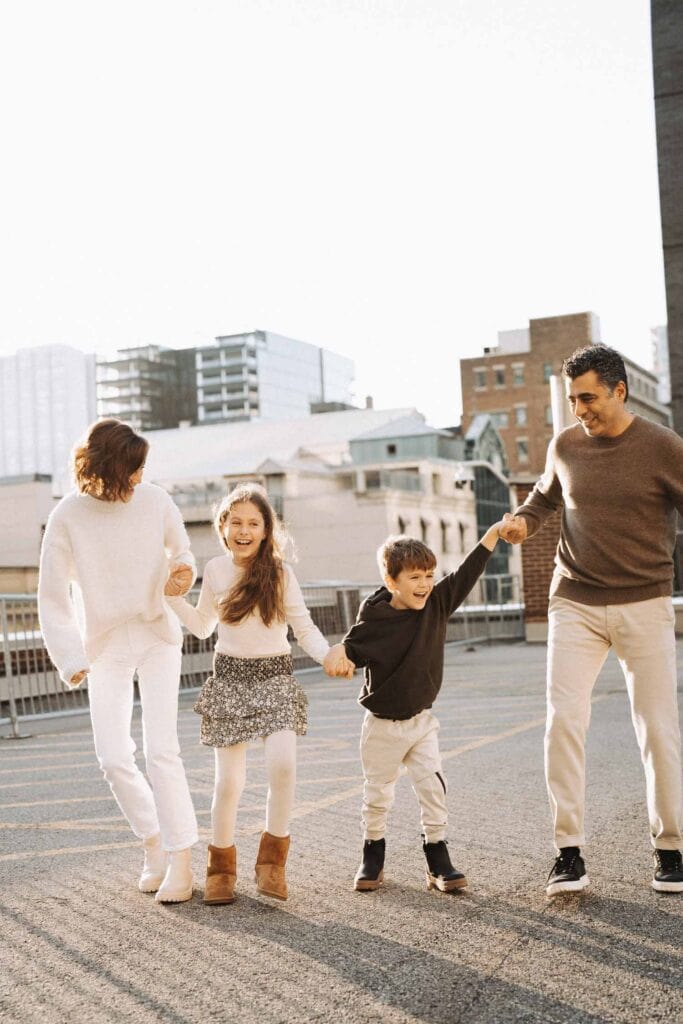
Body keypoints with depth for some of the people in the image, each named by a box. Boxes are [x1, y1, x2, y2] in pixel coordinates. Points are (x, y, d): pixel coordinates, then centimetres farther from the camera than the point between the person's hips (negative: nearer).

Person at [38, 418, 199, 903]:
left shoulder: (155, 501, -8)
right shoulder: (67, 517, -12)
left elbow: (181, 551, 10)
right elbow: (53, 597, -7)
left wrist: (182, 573, -13)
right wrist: (70, 659, -16)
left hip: (157, 636, 0)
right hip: (104, 646, 0)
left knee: (161, 749, -10)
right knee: (114, 757, -3)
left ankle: (181, 860, -2)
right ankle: (154, 842, 21)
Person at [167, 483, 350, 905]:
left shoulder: (280, 573, -5)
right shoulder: (215, 570, 2)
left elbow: (305, 628, -2)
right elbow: (203, 626, 16)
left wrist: (329, 655, -20)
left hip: (276, 677, -1)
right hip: (229, 678, 1)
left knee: (283, 764, -21)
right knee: (229, 780, -3)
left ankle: (273, 858, -1)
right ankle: (221, 867, 17)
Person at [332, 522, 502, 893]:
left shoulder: (437, 603, -6)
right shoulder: (374, 618, -16)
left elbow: (468, 572, -6)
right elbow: (353, 648, -5)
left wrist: (495, 529, -10)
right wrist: (337, 654, -28)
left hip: (421, 720, 3)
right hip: (382, 725, -2)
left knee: (433, 786, -4)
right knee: (377, 793, 9)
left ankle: (438, 861, 7)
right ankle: (372, 857, 28)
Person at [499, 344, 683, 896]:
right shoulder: (565, 446, 4)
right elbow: (546, 496, 21)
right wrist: (523, 520, 0)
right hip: (575, 603, 3)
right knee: (563, 721, -7)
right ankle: (569, 850, 0)